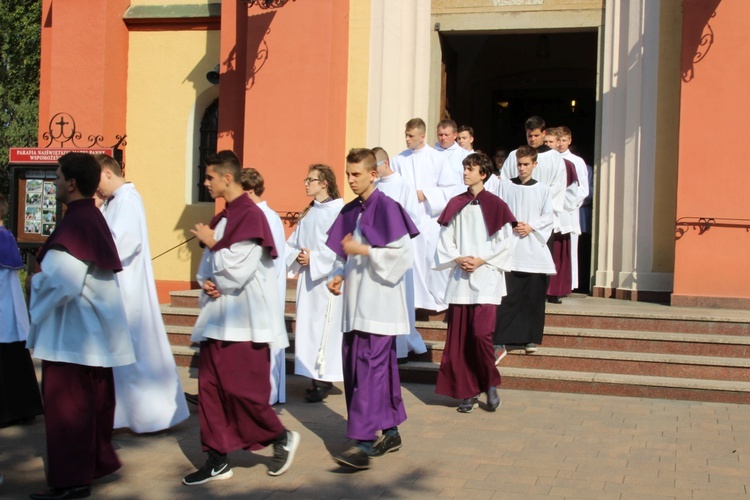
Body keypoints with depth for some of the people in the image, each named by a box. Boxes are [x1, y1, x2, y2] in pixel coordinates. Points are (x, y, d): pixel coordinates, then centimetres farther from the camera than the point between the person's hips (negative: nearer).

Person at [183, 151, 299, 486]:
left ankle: (281, 438, 18)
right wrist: (205, 281, -1)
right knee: (211, 388, 7)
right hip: (218, 317, 9)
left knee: (241, 389, -4)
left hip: (243, 320, -9)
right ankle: (217, 460, 14)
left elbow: (238, 270, -22)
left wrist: (210, 243, -10)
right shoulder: (223, 217, 13)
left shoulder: (250, 216, -14)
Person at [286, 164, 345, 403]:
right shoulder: (308, 213, 16)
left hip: (327, 278, -8)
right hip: (307, 277, 8)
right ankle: (316, 376, 15)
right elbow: (293, 242, 17)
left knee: (324, 327, -5)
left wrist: (314, 258, -15)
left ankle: (324, 379, 1)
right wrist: (297, 256, -3)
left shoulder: (337, 211, -10)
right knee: (307, 326, 7)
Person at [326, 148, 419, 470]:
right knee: (353, 367, 11)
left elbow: (403, 253, -15)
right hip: (356, 301, 8)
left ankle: (364, 444, -12)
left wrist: (363, 250, -18)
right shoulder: (350, 211, 13)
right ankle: (390, 432, 24)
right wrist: (339, 276, 5)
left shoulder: (386, 208, -10)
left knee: (370, 368, -12)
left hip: (379, 303, -8)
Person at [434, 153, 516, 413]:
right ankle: (469, 391, 13)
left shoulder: (495, 205, -1)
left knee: (481, 333, -14)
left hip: (486, 278, -4)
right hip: (459, 279, 4)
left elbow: (506, 242, -3)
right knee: (459, 337, 2)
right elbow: (445, 238, 11)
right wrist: (457, 259, -6)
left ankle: (491, 385, 7)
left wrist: (481, 260, -11)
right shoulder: (455, 205, 11)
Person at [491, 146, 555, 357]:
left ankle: (530, 338, 16)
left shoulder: (543, 189, 8)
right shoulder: (505, 185, 7)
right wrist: (512, 225, -10)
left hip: (534, 248, 1)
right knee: (507, 295, -8)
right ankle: (501, 341, -9)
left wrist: (531, 226, -9)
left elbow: (548, 217, 6)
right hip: (509, 247, -1)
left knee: (534, 296, 4)